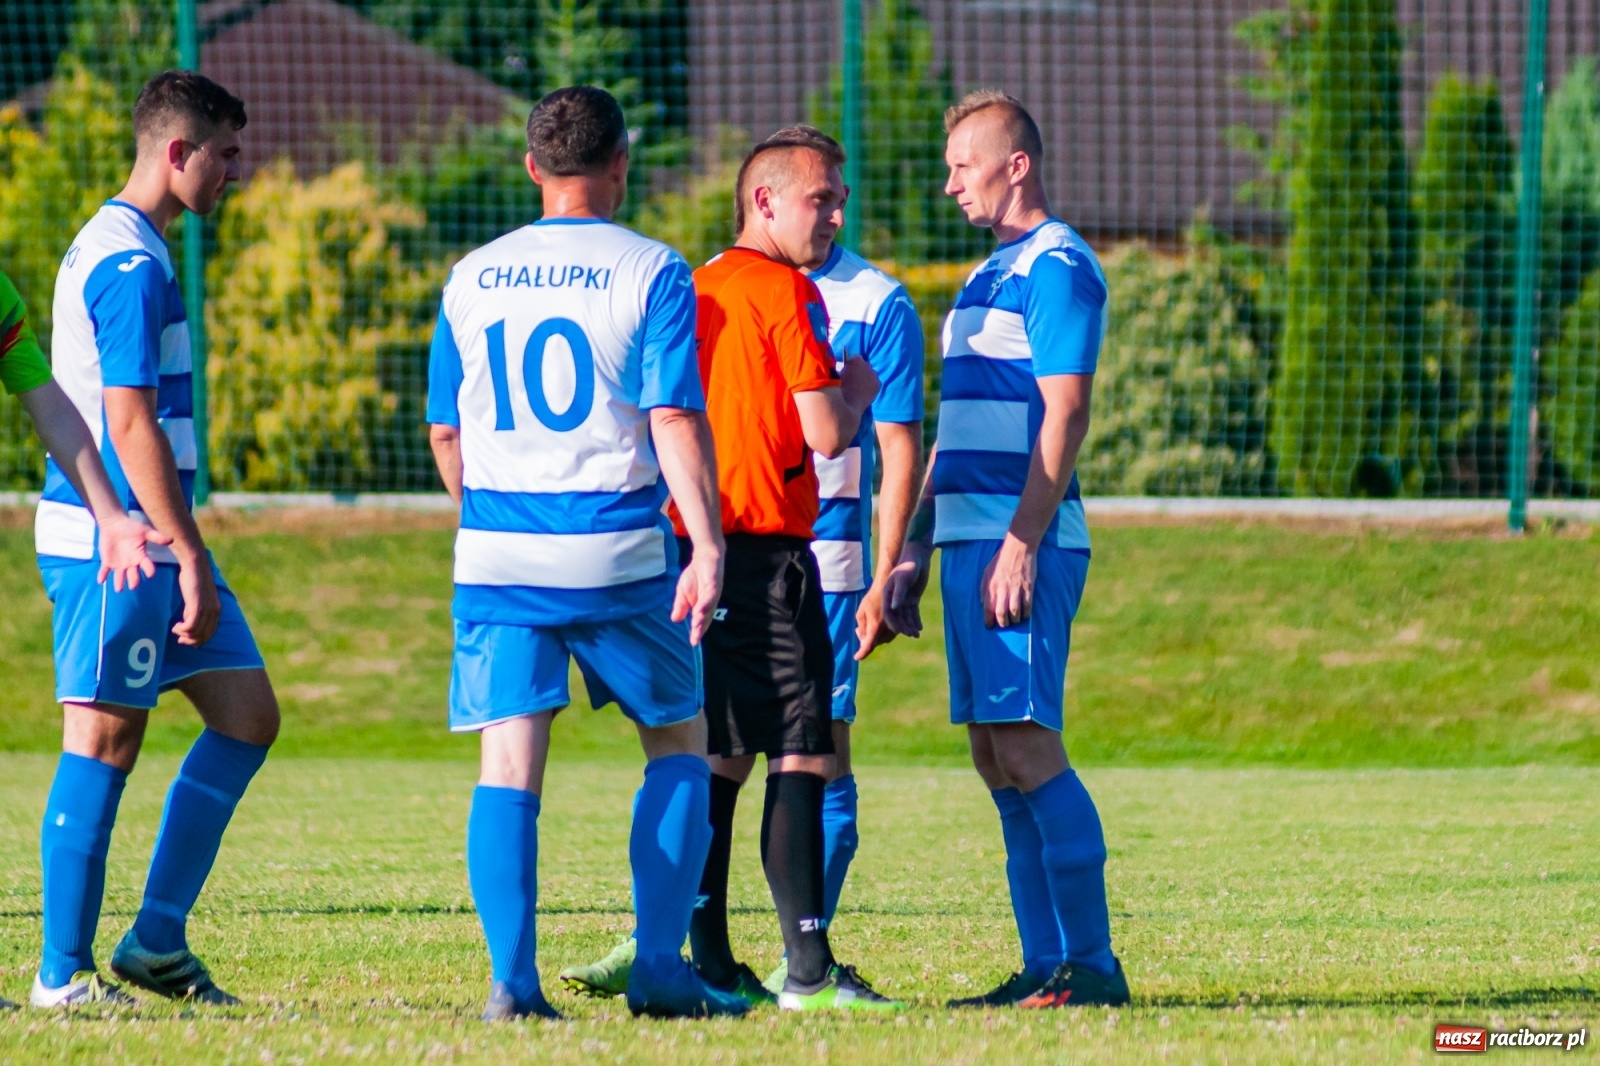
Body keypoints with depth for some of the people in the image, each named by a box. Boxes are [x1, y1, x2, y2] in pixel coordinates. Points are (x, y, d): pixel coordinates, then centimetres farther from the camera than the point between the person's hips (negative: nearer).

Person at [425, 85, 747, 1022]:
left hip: (497, 553, 3)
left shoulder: (473, 279, 8)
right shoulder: (651, 273, -4)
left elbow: (447, 432, 13)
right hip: (617, 554, -3)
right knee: (680, 745, 13)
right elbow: (675, 419, -13)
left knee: (509, 766, 2)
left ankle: (513, 979, -8)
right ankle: (660, 968, 6)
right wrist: (707, 546, -15)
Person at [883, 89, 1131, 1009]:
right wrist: (917, 551, 22)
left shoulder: (1056, 267, -8)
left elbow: (1064, 417, -16)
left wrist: (1020, 544, -21)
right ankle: (1046, 965, 9)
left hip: (1022, 542, -9)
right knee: (997, 756, 7)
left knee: (1026, 747, -12)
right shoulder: (993, 274, 21)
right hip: (970, 537, 9)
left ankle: (1091, 963, -11)